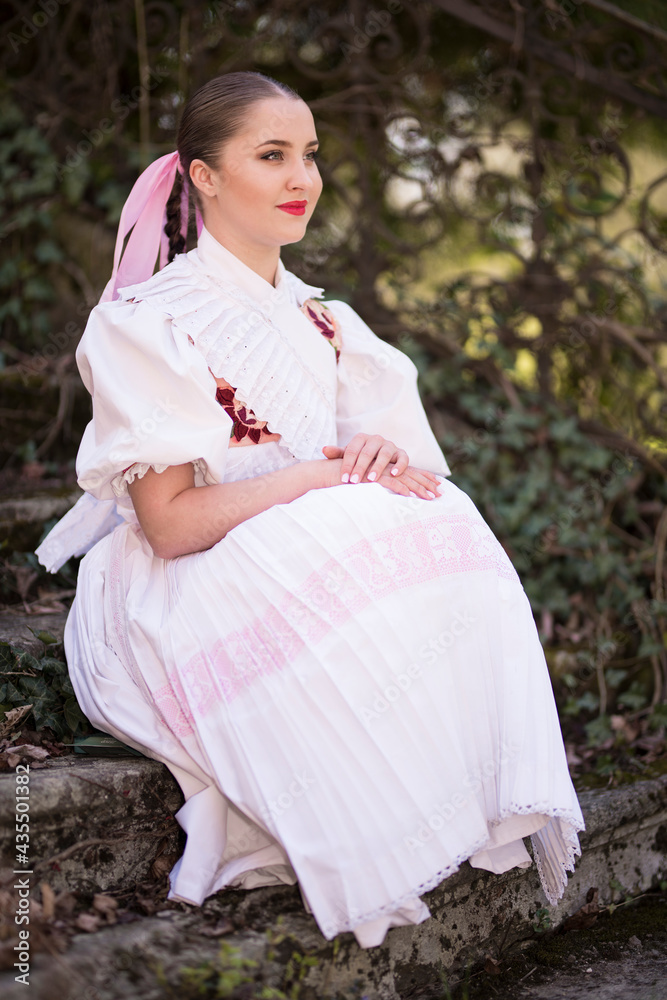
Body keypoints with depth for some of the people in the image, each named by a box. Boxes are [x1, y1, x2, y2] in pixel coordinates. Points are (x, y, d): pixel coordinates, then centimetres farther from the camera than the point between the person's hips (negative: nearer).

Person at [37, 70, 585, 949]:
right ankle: (379, 861, -23)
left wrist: (384, 460, -15)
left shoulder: (317, 320, 13)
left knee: (438, 524, -22)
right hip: (184, 596, -6)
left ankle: (472, 817, -23)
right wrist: (323, 477, -19)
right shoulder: (149, 321, -9)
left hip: (309, 563, 6)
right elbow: (171, 523, -16)